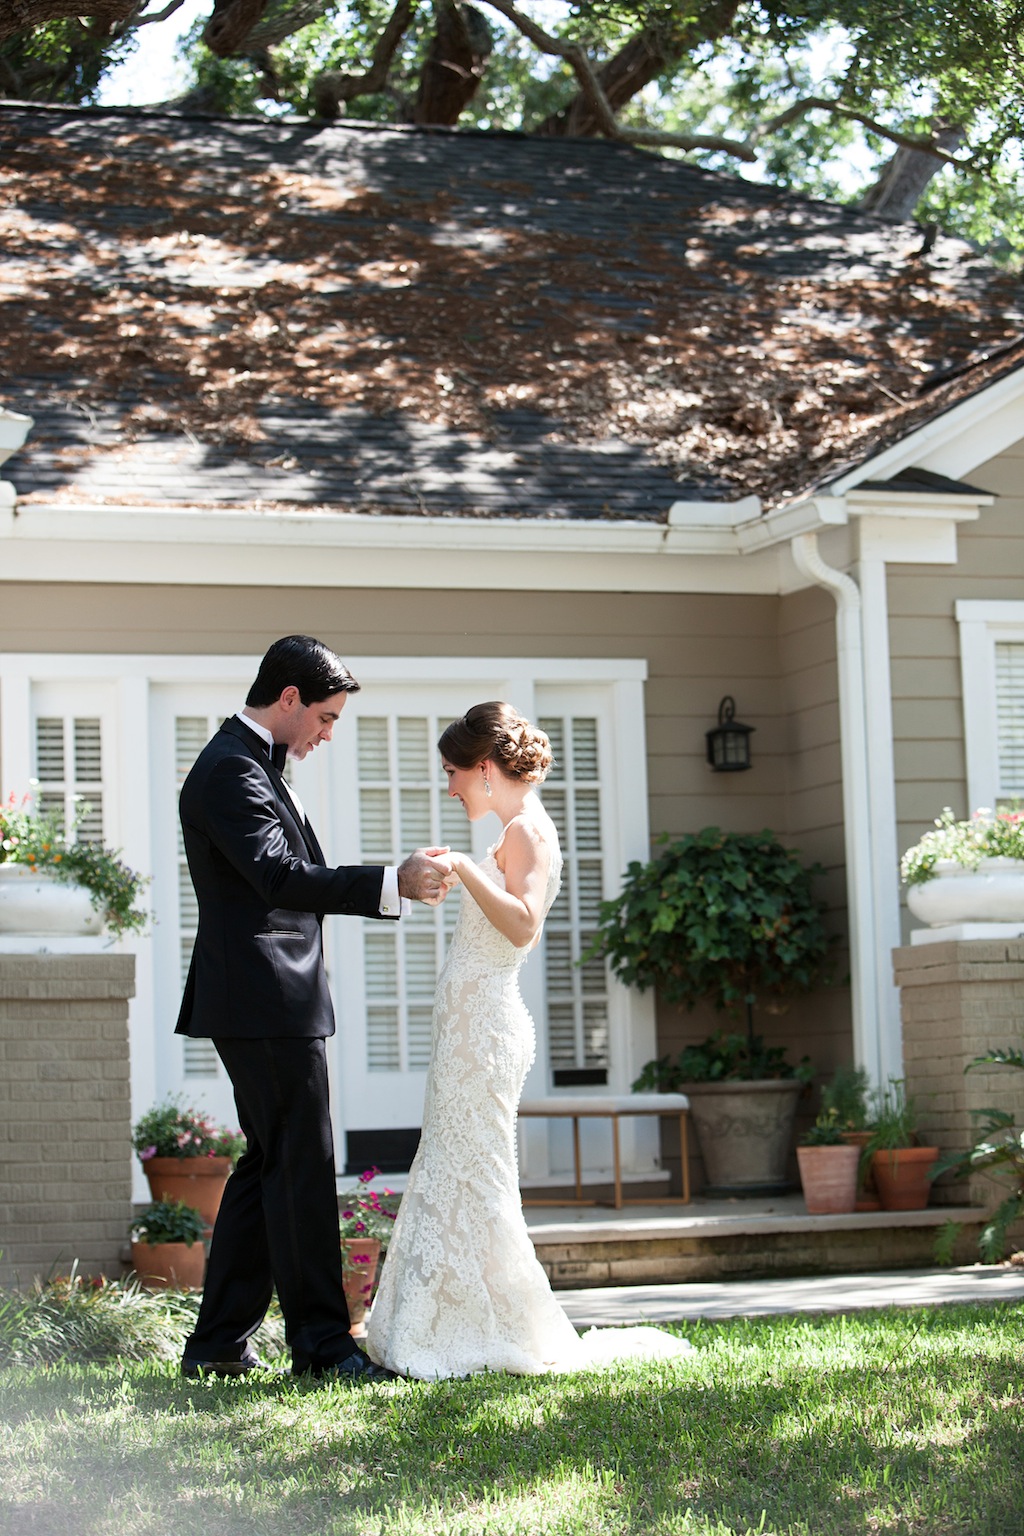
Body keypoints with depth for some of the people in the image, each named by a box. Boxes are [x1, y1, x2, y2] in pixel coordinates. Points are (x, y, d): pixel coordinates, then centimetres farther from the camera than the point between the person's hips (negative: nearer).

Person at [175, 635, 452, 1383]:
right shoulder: (231, 771, -15)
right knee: (302, 1166, -7)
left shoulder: (253, 763, 18)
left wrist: (399, 882, 16)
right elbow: (281, 877, -27)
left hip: (270, 1004, 11)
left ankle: (218, 1342, 17)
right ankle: (321, 1342, -2)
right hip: (267, 1004, -11)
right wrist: (394, 882, -30)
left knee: (269, 1165, 13)